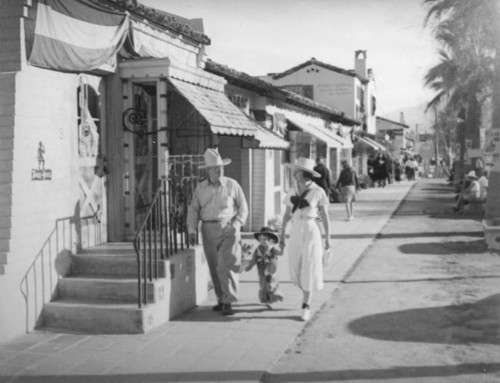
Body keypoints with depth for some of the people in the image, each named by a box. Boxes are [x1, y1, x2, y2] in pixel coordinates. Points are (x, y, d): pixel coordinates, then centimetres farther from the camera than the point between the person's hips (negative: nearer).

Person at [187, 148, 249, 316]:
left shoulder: (232, 185, 2)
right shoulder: (200, 188, 8)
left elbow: (243, 207, 5)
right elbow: (193, 209, 10)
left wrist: (236, 224, -8)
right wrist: (192, 230, -1)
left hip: (228, 228, -3)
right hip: (209, 230, 3)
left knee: (227, 265, -11)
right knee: (214, 267, 8)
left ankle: (228, 302, -8)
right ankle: (221, 299, 21)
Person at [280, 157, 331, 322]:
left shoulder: (318, 192, -10)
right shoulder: (292, 191, 2)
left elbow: (324, 216, -5)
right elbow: (287, 215, 7)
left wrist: (328, 238, -4)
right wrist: (282, 236, 7)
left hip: (312, 232, -4)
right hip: (295, 233, 4)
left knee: (309, 270, -3)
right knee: (297, 270, 8)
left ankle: (306, 306, 8)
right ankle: (308, 295, 35)